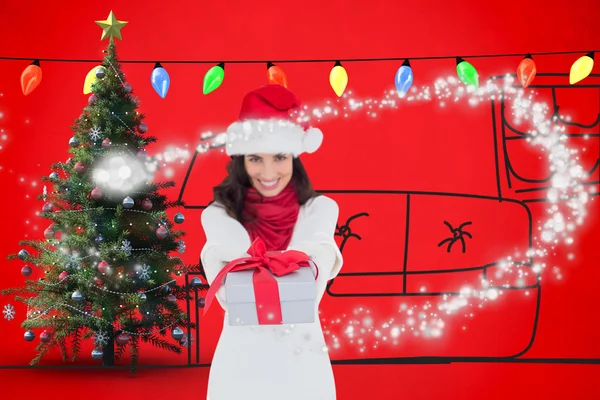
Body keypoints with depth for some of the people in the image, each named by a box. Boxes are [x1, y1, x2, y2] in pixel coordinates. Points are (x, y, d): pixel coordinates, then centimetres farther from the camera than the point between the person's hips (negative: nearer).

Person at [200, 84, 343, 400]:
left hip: (302, 360, 0)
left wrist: (304, 272, -45)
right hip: (241, 359, 0)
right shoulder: (219, 216, -4)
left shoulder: (319, 210, -2)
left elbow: (318, 265, -20)